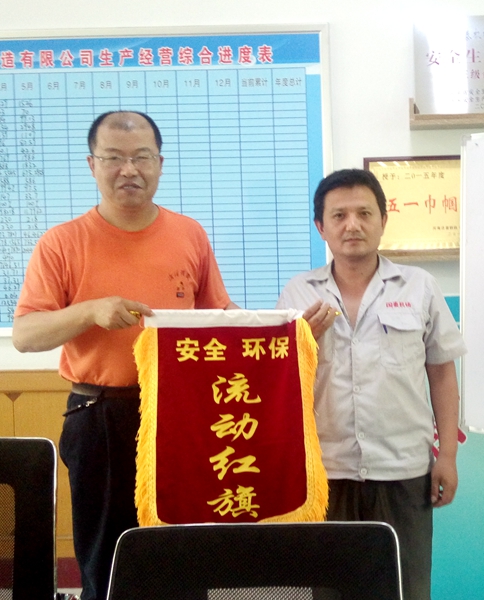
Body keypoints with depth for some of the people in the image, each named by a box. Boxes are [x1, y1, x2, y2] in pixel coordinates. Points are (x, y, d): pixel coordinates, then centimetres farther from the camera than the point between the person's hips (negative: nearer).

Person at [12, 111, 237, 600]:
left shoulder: (190, 235, 6)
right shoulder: (62, 243, -1)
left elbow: (219, 316, 14)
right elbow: (23, 335, -5)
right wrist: (91, 311, -20)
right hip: (100, 417, -1)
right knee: (104, 560, 8)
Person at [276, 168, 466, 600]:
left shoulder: (420, 288, 1)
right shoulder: (298, 293, 2)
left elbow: (442, 374, 5)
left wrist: (448, 455, 1)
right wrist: (307, 337, -13)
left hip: (404, 469, 0)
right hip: (324, 469, 1)